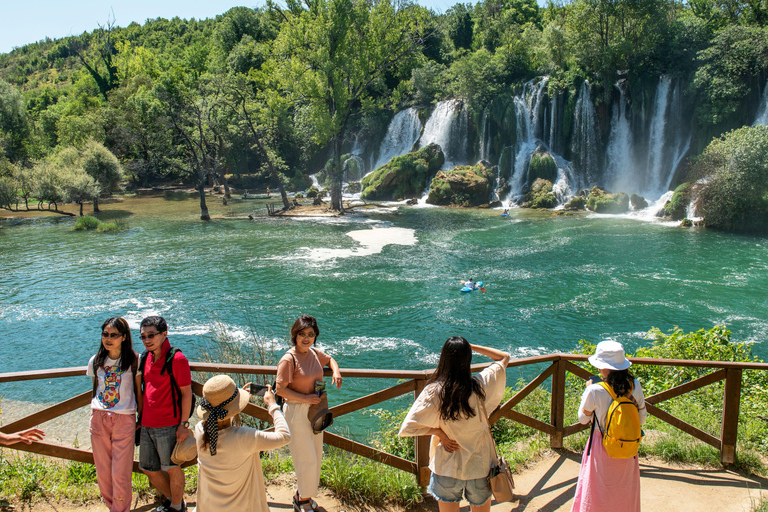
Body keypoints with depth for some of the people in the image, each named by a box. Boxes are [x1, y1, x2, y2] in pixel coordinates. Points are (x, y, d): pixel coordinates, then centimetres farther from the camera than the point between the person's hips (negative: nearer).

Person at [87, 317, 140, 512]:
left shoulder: (134, 361, -5)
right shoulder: (96, 361, 5)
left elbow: (138, 390, 1)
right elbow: (95, 390, 17)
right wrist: (95, 413, 16)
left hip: (124, 420, -3)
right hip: (98, 419, 4)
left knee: (120, 474, -1)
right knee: (102, 471, 12)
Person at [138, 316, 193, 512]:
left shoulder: (176, 359, -14)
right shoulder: (146, 358, 7)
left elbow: (186, 393, -13)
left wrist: (184, 424, -14)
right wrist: (140, 417, 17)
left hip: (168, 425, -7)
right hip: (147, 425, 8)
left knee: (172, 468, 7)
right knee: (149, 469, 17)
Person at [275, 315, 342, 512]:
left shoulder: (314, 353, 2)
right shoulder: (289, 359, -19)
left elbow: (330, 359, 22)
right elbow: (280, 389, -20)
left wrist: (336, 371, 2)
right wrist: (306, 398, -22)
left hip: (315, 410, 8)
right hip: (296, 412, -7)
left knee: (315, 457, 17)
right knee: (307, 459, 0)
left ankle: (303, 495, 35)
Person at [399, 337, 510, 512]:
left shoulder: (434, 392, -19)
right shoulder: (481, 386, -15)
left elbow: (407, 429, -19)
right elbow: (505, 357, 3)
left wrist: (438, 431, -8)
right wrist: (472, 347, 0)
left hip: (447, 469, -1)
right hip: (480, 466, 1)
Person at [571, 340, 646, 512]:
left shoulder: (595, 391, -24)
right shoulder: (635, 386, -12)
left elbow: (583, 419, -8)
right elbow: (642, 419, -1)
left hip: (602, 448, -4)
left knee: (598, 495, 15)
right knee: (625, 491, 24)